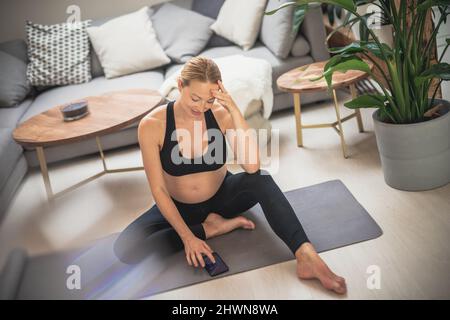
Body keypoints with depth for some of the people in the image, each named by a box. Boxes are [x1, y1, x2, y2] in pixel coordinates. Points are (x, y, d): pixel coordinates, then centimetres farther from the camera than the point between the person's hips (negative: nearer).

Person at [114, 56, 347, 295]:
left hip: (222, 197, 0)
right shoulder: (151, 125, -22)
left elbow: (252, 166, -31)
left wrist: (234, 110, -37)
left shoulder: (221, 114, -19)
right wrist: (188, 237, -24)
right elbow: (158, 189, -18)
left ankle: (305, 255, -38)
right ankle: (209, 228, -15)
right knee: (125, 248, -25)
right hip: (178, 207, 0)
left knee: (260, 178, -31)